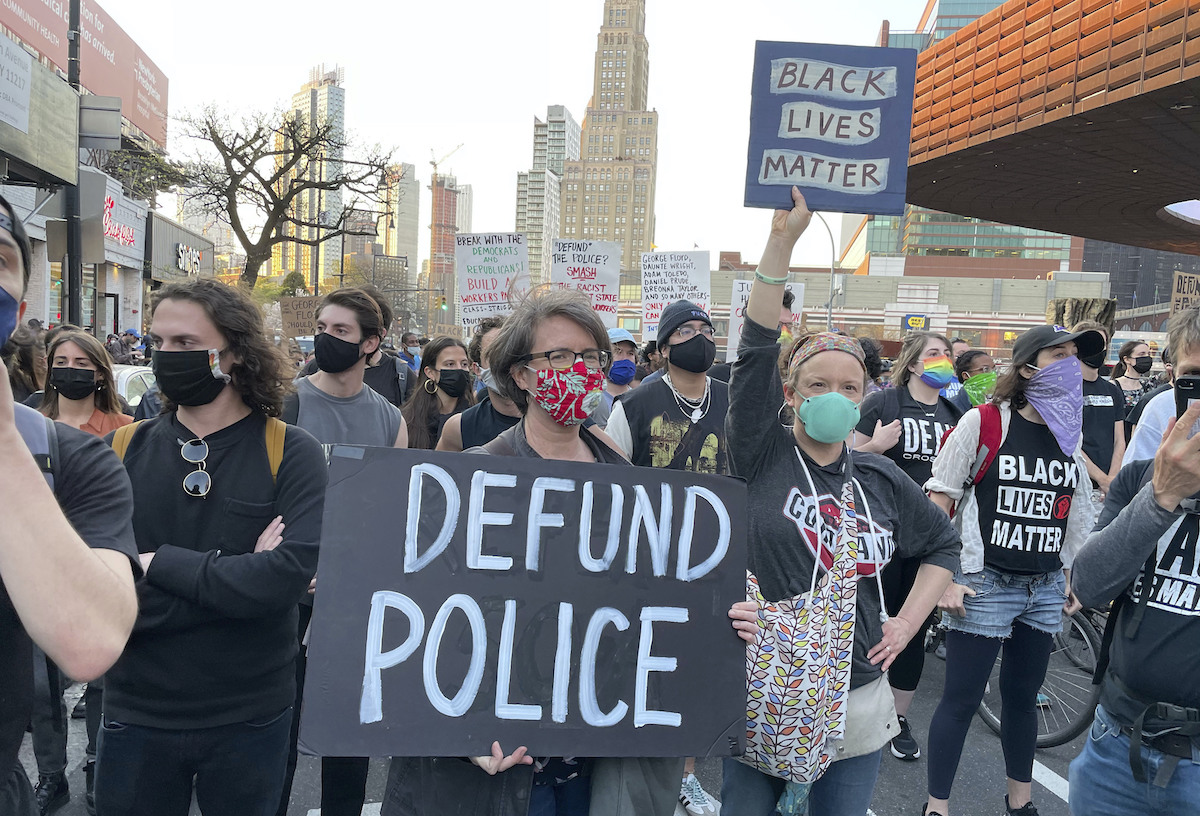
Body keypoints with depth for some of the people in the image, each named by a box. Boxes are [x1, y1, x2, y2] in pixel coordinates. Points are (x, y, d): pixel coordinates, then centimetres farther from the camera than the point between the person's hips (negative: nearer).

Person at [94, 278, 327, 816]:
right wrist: (237, 574, -20)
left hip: (250, 716, -1)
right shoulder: (125, 449, -4)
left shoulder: (291, 453, -11)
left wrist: (158, 563, -16)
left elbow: (288, 577, -23)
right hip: (137, 714, 2)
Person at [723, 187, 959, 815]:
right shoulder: (762, 457, -8)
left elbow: (944, 544, 19)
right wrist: (781, 242, -25)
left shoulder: (881, 478, 3)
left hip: (856, 703, 3)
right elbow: (755, 354, -20)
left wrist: (908, 621, 7)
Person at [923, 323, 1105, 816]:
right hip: (984, 586, -5)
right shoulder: (982, 423, -11)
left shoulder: (1071, 433, 6)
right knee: (961, 701, 1)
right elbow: (940, 501, -9)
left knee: (1023, 697, 17)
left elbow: (1076, 511, 17)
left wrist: (1073, 576, 16)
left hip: (1046, 590, 5)